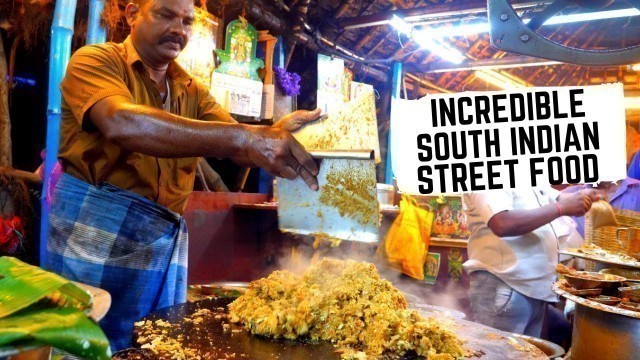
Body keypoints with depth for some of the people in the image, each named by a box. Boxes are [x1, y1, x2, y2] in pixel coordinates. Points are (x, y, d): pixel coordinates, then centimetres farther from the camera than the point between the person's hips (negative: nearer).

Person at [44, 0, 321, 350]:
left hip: (167, 242, 5)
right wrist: (243, 137, -34)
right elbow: (122, 124, -26)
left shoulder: (193, 91, 14)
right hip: (95, 229, -5)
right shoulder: (95, 60, -4)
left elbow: (242, 145, 0)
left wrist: (276, 134, -25)